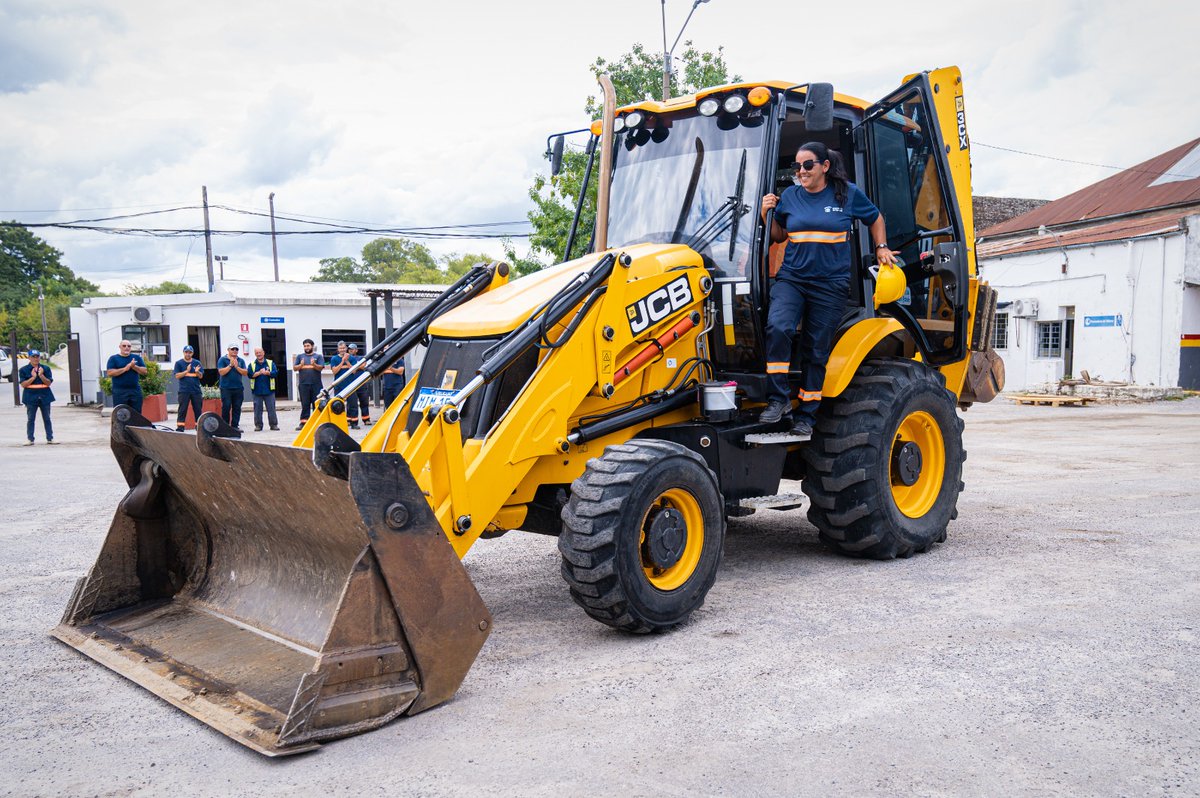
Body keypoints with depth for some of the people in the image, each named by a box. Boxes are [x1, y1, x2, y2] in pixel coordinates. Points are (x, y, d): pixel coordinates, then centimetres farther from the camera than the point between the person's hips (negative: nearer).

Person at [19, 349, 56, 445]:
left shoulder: (46, 368, 3)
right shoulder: (23, 370, 0)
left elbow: (49, 383, -3)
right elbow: (23, 384, -7)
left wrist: (41, 375, -17)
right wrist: (33, 377, -17)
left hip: (45, 396, 1)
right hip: (31, 397, -1)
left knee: (47, 418, 7)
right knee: (30, 419, 3)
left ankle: (50, 438, 11)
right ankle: (30, 439, 8)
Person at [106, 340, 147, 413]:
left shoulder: (137, 357, 13)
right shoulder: (113, 359, 4)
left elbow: (144, 371, 7)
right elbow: (110, 373, -7)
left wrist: (134, 366, -10)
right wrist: (125, 369, -13)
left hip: (135, 390, 3)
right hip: (119, 391, -3)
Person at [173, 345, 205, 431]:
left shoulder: (197, 363, 10)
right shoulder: (179, 363, 4)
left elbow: (201, 376, 5)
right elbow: (177, 376, -4)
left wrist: (197, 372, -17)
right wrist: (187, 371, -16)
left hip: (196, 391, 3)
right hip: (184, 391, -3)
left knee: (198, 410, 5)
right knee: (182, 410, -4)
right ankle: (180, 427, -3)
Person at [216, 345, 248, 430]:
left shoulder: (241, 361, 11)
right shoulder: (222, 360, 2)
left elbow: (245, 373, 1)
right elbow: (221, 372, -10)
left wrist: (237, 366, -11)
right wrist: (230, 365, -14)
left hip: (238, 388, 3)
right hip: (226, 388, -3)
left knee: (237, 408, 4)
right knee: (226, 407, -4)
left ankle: (235, 426, 9)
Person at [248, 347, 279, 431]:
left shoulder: (270, 363, 8)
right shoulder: (252, 365, 8)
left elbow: (275, 373, -4)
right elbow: (250, 374, -7)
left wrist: (267, 372, -20)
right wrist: (259, 373, -16)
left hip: (269, 390, 0)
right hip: (257, 391, 0)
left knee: (271, 408, 1)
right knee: (257, 409, 2)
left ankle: (273, 424, 8)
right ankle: (258, 425, 10)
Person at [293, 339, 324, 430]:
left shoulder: (318, 356, 9)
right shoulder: (300, 356, 15)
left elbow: (320, 367, -3)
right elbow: (295, 368, 8)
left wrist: (314, 364, -22)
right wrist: (301, 365, -13)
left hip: (316, 384, -1)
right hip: (303, 384, 1)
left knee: (317, 403, 1)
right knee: (305, 404, 0)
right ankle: (303, 422, -1)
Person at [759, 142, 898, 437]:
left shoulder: (848, 194, 3)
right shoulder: (790, 196, 8)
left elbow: (875, 219, 20)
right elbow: (778, 236, 18)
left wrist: (881, 248, 10)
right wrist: (767, 214, 2)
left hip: (830, 286, -1)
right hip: (791, 278, 1)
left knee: (816, 351, 3)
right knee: (778, 326, -26)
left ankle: (806, 415, 15)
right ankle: (778, 398, -16)